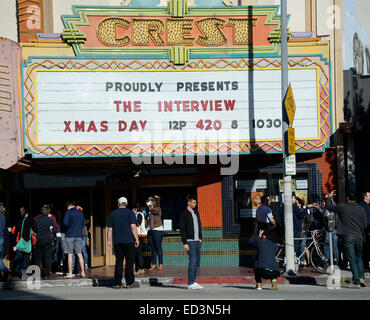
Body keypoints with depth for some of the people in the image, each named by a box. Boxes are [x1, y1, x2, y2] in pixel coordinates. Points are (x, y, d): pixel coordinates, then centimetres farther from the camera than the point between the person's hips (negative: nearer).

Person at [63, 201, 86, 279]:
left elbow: (65, 223, -14)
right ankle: (83, 272, 8)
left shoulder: (68, 212, -7)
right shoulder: (80, 212, 8)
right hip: (78, 236, 4)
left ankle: (70, 273, -3)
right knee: (79, 254, 8)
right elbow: (83, 223, 14)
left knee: (70, 255, -1)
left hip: (70, 235, -4)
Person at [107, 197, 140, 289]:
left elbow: (110, 229, 9)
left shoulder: (113, 214, 11)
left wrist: (109, 241, 13)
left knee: (119, 262, 5)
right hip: (128, 240, -4)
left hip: (117, 242, 4)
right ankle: (129, 282, -2)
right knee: (130, 261, 0)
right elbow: (133, 227, -9)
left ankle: (117, 283, 3)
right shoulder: (130, 213, 0)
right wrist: (136, 239, -7)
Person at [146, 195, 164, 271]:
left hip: (158, 230, -7)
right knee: (152, 248, 8)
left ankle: (161, 264, 2)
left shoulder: (158, 209, -8)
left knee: (158, 248, -4)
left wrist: (150, 204, -3)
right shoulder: (151, 210, 12)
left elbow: (151, 209, -19)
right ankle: (154, 264, 13)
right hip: (150, 230, 7)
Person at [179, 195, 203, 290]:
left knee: (197, 262, 7)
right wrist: (185, 243, -14)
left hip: (197, 241, 7)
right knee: (193, 261, -13)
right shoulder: (184, 214, -6)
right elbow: (182, 229, -9)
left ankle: (193, 281, 13)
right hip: (190, 241, -7)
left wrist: (200, 237, 14)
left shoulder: (196, 212, 15)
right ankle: (190, 283, -11)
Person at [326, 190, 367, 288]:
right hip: (359, 236, 3)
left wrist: (329, 197, 31)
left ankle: (356, 282, -6)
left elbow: (328, 206, 13)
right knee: (359, 257, 19)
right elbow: (365, 225, 5)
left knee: (352, 259, -2)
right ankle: (361, 277, 4)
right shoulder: (361, 209, 2)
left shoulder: (342, 207, -2)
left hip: (348, 237, -2)